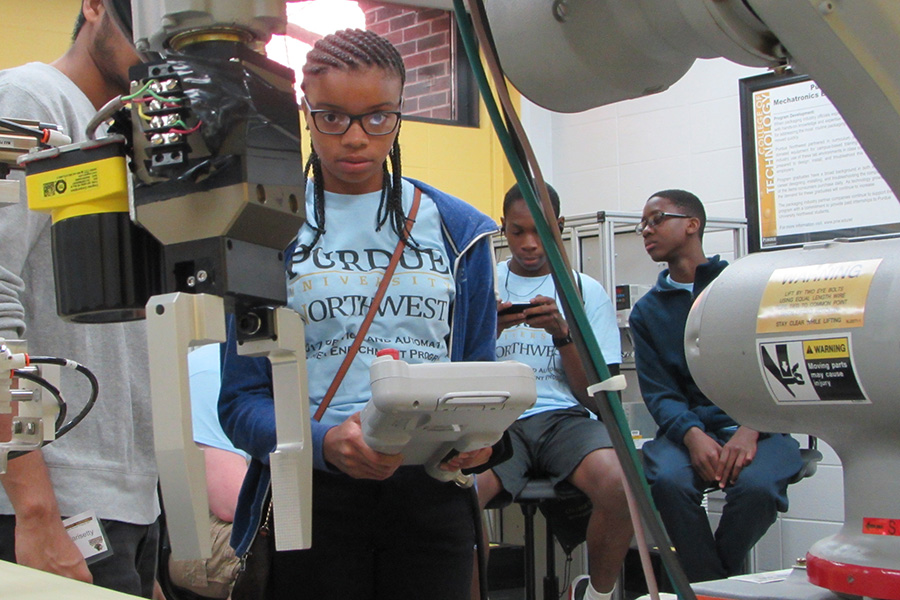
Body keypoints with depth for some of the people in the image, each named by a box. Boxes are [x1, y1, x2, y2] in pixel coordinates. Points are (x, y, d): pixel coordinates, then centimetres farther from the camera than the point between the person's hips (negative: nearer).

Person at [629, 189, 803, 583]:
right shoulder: (647, 312, 16)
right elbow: (658, 392, 5)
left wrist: (750, 429, -18)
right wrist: (691, 434, -18)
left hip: (758, 427, -2)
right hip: (690, 428, 2)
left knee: (755, 485, -34)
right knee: (668, 480, -32)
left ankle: (719, 575, -6)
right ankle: (708, 585, -12)